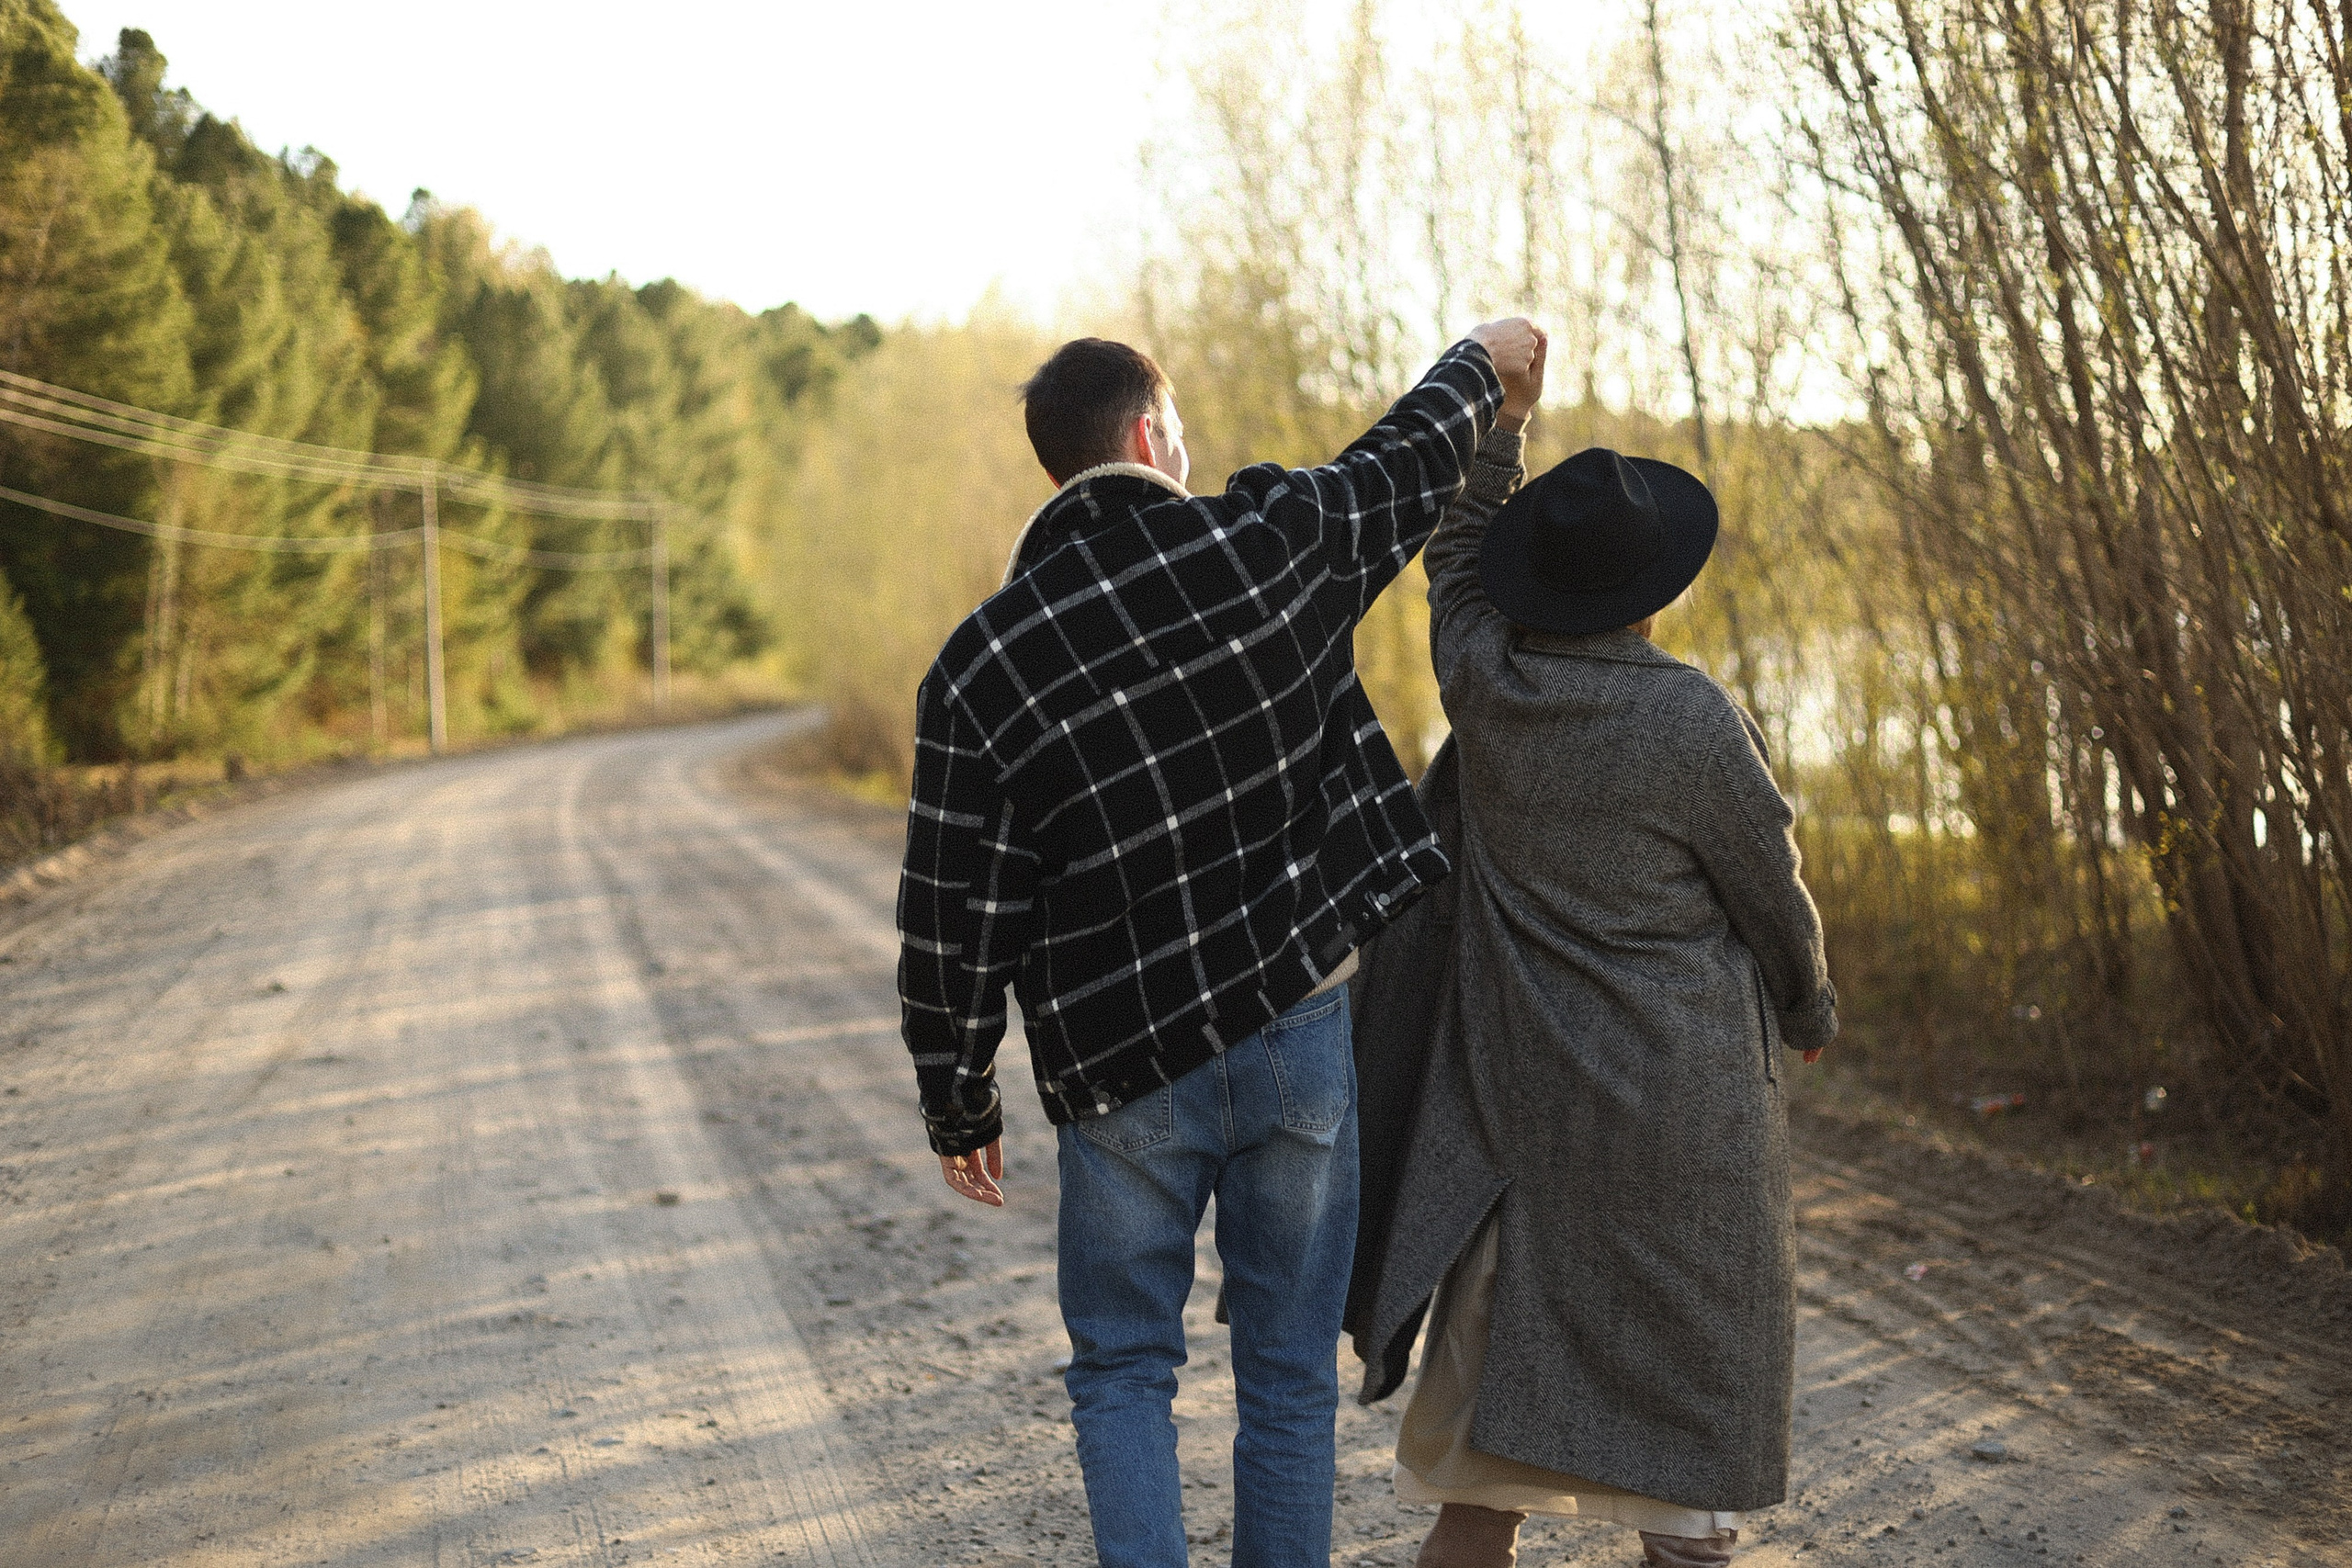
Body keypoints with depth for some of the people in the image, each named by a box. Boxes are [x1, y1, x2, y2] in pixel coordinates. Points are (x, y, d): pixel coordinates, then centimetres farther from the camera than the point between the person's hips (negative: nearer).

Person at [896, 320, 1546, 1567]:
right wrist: (1486, 363, 33)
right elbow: (1409, 459, 12)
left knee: (1122, 1371, 15)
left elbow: (953, 922, -7)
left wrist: (957, 1106, 7)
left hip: (1125, 1076, -1)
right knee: (1289, 1376, 12)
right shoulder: (1270, 546, -9)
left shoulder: (979, 667, -10)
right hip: (1298, 1033, 1)